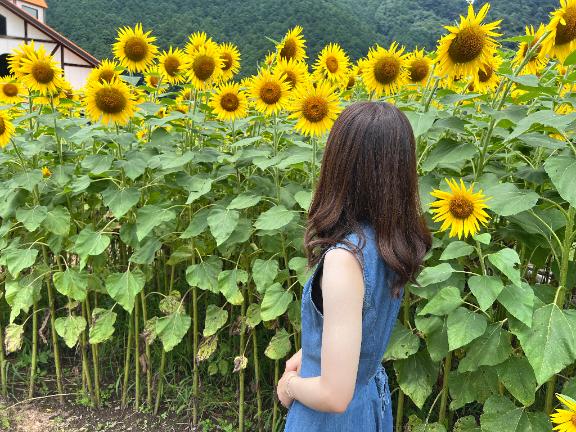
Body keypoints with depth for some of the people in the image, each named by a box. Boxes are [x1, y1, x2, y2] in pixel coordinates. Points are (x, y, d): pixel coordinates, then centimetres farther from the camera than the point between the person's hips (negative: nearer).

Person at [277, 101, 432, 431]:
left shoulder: (345, 258, -33)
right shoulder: (398, 239, -10)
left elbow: (334, 395, -30)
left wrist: (290, 384, -12)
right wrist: (306, 354, 6)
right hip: (374, 397, 6)